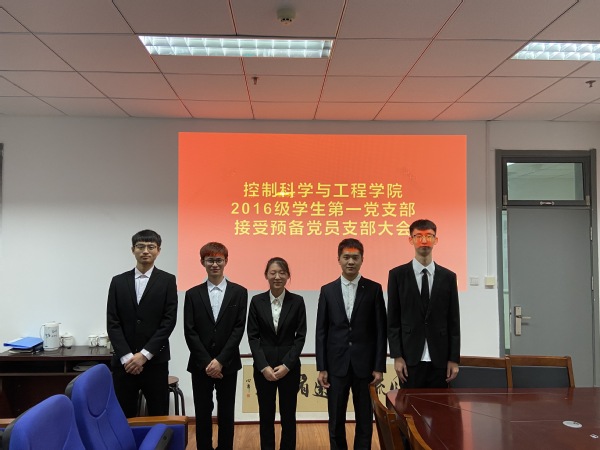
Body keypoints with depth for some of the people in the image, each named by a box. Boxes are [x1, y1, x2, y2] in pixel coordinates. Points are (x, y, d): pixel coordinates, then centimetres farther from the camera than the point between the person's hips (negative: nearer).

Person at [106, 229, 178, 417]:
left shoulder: (168, 281, -1)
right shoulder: (118, 281, 6)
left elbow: (169, 321, -7)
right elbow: (112, 322, 1)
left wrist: (144, 354, -12)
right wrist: (127, 356, -9)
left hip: (155, 362, -2)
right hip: (124, 362, 2)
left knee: (158, 416, 5)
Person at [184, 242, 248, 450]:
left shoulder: (239, 292, 0)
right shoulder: (193, 294, 2)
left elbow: (239, 329, -6)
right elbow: (189, 332, -3)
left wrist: (220, 360, -13)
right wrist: (207, 362, -11)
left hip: (227, 364, 0)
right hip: (200, 365, 1)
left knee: (226, 413, 9)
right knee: (203, 413, 9)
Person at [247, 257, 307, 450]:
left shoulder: (297, 301, -2)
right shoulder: (256, 301, -1)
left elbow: (300, 336, -3)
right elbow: (253, 337, -2)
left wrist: (286, 365, -11)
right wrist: (263, 366, -11)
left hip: (290, 366, 0)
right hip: (263, 366, 1)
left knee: (288, 415, 9)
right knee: (266, 415, 10)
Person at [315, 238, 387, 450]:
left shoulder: (374, 289, 0)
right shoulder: (327, 290, 3)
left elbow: (380, 330, -1)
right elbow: (321, 332, 3)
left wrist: (379, 367, -5)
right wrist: (321, 367, -1)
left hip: (365, 364, -1)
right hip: (336, 364, 1)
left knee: (365, 420, 9)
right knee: (336, 420, 10)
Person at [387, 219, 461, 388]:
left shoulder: (448, 277, 6)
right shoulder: (397, 274, 0)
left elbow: (454, 321, 6)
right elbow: (392, 319, -1)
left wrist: (454, 359, 2)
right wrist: (396, 356, -7)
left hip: (440, 359, 2)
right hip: (410, 358, -2)